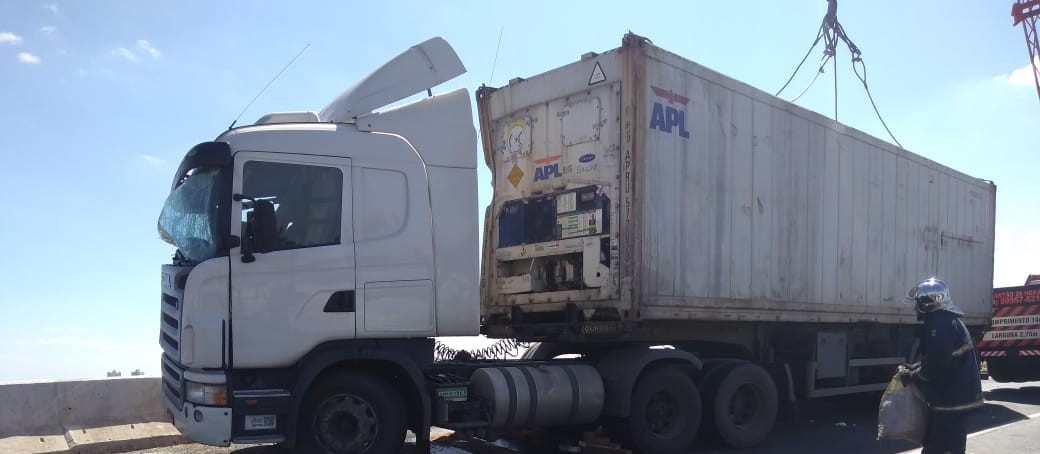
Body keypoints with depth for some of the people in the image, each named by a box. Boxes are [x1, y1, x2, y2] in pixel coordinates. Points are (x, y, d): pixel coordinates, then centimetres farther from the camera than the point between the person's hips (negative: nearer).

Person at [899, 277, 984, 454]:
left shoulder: (941, 323, -18)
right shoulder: (945, 320, 16)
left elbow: (936, 363, -25)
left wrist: (912, 376, -11)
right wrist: (914, 369, 10)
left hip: (951, 400, -11)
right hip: (953, 396, 11)